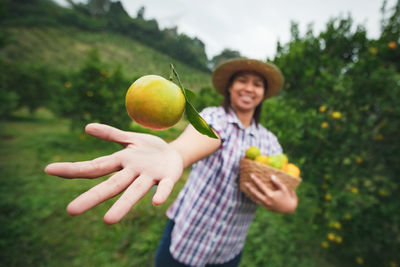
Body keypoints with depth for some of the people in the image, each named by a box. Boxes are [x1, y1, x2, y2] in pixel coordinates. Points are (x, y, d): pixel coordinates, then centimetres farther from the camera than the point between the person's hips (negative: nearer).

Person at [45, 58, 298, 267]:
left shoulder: (269, 140, 1)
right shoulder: (213, 116, -11)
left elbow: (290, 196, -4)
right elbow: (205, 136, -34)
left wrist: (285, 204, -27)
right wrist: (174, 152, -56)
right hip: (184, 240, -3)